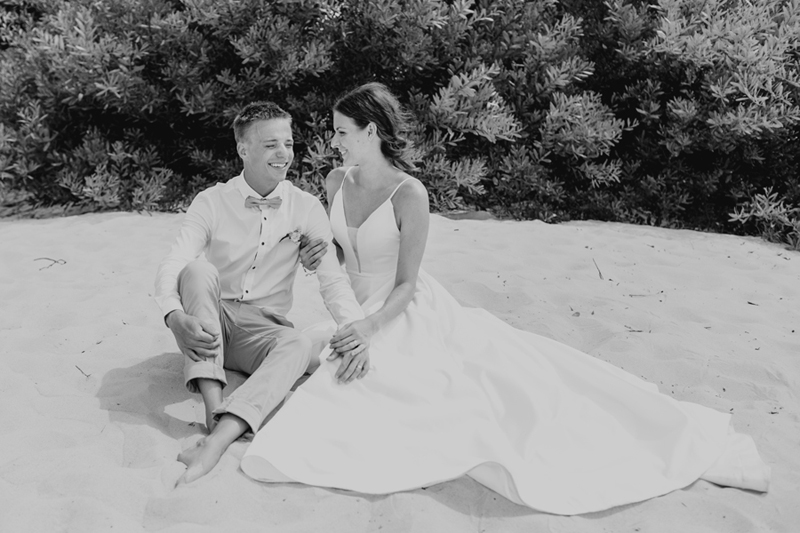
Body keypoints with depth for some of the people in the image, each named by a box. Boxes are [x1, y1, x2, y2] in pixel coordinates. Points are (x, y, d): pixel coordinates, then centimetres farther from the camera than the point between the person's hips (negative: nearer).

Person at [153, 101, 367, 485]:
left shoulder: (306, 208, -1)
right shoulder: (213, 202, -4)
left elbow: (332, 277, -9)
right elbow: (172, 264, -15)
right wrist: (175, 316, -37)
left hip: (262, 331, 0)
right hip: (210, 325, 0)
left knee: (298, 344, -32)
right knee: (198, 270, -29)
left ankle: (219, 438, -48)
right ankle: (213, 406, -37)